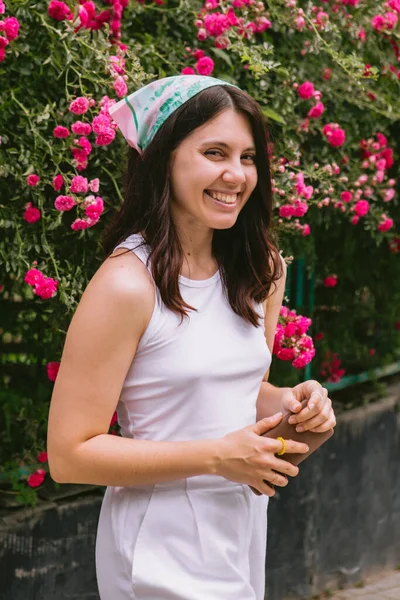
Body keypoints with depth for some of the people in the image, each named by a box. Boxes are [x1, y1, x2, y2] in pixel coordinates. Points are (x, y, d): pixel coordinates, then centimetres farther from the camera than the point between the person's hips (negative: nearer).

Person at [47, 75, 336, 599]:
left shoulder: (260, 272, 2)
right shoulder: (126, 285, -19)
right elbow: (70, 455, -18)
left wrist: (292, 404, -6)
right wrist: (217, 456, -22)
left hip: (245, 534, 7)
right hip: (164, 552, -7)